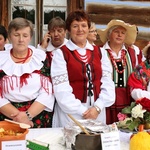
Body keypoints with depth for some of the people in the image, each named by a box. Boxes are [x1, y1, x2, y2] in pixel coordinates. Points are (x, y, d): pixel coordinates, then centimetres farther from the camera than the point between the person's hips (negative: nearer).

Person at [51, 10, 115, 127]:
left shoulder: (99, 52, 9)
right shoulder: (60, 53, -3)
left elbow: (107, 82, 4)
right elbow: (61, 89, -9)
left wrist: (97, 107, -9)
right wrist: (82, 111, -13)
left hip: (97, 112, 3)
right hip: (71, 113, -3)